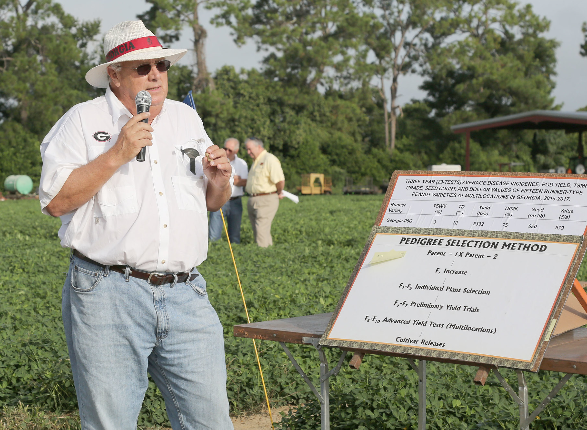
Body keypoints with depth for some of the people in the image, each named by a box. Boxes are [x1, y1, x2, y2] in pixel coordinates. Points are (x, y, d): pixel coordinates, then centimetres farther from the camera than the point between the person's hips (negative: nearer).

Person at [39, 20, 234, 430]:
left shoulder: (187, 118, 18)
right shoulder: (83, 120, 2)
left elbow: (212, 202, 24)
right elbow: (55, 201, -7)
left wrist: (220, 181, 1)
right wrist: (117, 155, -12)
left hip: (185, 295, 4)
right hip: (107, 296, -4)